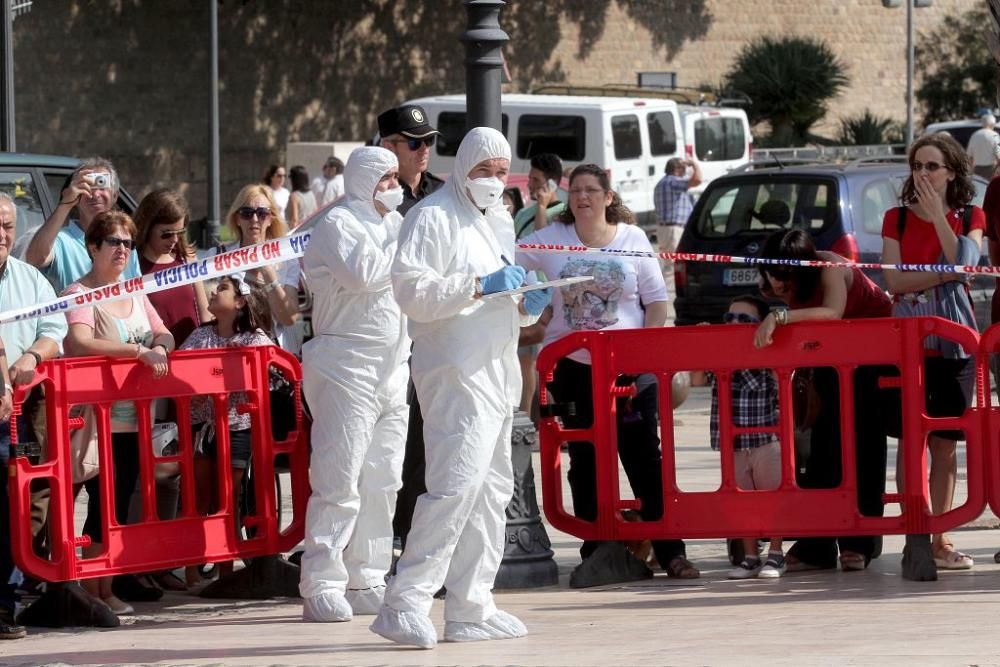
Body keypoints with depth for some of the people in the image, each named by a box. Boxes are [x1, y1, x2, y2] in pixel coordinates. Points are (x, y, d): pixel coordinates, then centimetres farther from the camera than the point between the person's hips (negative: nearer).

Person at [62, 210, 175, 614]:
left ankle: (107, 590, 12)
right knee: (104, 503, -10)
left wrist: (160, 347, -10)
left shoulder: (135, 295, 16)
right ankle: (93, 594, -5)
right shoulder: (79, 294, -8)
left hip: (133, 417, 7)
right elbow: (80, 343, -23)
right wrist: (139, 351, -28)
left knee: (121, 503, 7)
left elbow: (164, 335, 16)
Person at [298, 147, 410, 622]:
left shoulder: (394, 223, 21)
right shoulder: (339, 223, -5)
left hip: (392, 367, 8)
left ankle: (366, 581, 13)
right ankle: (321, 587, -10)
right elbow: (361, 275, -21)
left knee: (382, 482, 8)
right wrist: (398, 244, -9)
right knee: (339, 481, -11)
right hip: (347, 364, -8)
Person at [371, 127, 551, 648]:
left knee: (492, 489, 10)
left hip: (496, 370, 10)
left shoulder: (500, 223, 23)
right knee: (457, 483, -20)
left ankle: (470, 609, 15)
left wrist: (527, 305, 8)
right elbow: (411, 292, -17)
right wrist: (480, 287, -23)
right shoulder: (432, 218, -6)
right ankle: (405, 602, -21)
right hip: (455, 372, -10)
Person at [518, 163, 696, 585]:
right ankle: (596, 552, 11)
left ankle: (669, 551, 1)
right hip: (572, 366, 1)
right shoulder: (551, 240, 3)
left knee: (645, 458, -2)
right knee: (585, 462, 4)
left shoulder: (632, 239, 3)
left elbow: (657, 300, 5)